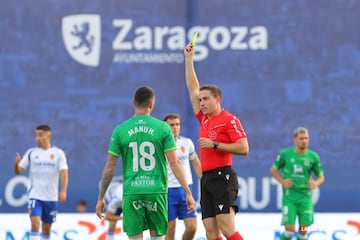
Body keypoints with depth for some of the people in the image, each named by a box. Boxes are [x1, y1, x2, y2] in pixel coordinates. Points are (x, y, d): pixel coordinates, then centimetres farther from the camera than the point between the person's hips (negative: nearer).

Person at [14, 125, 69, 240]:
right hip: (34, 196, -1)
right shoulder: (31, 153, 2)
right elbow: (18, 171, 1)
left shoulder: (58, 153, 1)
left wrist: (63, 191, -20)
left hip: (51, 197, 1)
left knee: (46, 228, 11)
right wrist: (17, 163, -22)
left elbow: (64, 173, -6)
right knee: (35, 224, -17)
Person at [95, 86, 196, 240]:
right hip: (157, 192, 0)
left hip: (131, 192, 0)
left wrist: (100, 198, 12)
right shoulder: (162, 128, -1)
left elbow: (109, 168, 3)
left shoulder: (120, 130, 2)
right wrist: (188, 192, 2)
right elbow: (174, 163, -4)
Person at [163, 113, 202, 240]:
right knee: (170, 229, -2)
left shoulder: (187, 143, 6)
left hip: (185, 189, 3)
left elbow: (196, 163, 18)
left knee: (192, 227, -3)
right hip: (168, 190, -3)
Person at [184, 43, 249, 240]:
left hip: (222, 177, -8)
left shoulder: (229, 120, -5)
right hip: (206, 179, 8)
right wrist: (189, 59, 24)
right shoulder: (204, 119, 16)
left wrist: (215, 144, -15)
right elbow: (192, 88, 24)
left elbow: (243, 148, -13)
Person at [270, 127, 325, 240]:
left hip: (305, 197, 2)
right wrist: (282, 181, -8)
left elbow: (321, 177, 10)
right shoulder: (285, 154, -3)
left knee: (303, 229, -2)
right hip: (289, 196, -2)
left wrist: (316, 183, -13)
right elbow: (273, 170, 9)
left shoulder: (313, 156, 1)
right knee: (290, 229, -11)